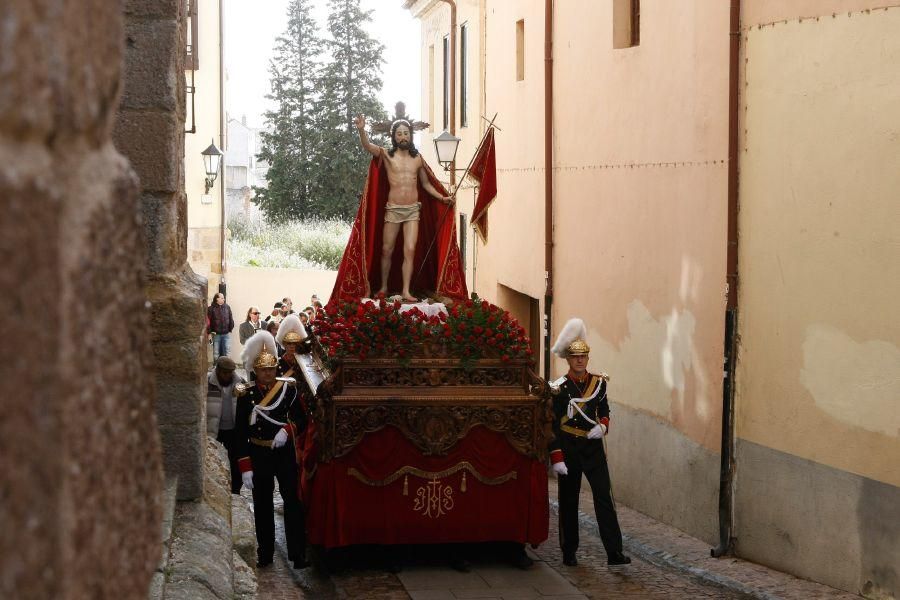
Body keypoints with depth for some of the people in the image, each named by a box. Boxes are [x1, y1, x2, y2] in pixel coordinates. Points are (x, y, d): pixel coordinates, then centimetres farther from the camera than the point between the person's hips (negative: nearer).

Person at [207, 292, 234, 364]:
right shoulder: (211, 309, -6)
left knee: (226, 353, 7)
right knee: (216, 354, 5)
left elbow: (231, 319, 8)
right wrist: (209, 333, -10)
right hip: (216, 334, -3)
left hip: (226, 334, 3)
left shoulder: (227, 307, 4)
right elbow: (208, 322, -7)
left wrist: (230, 329, 3)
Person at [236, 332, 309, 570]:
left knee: (292, 502, -4)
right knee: (262, 506, 8)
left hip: (284, 452, 0)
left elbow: (302, 420, 4)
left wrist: (288, 430, -19)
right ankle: (265, 554, 17)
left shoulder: (288, 388, -2)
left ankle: (298, 554, -2)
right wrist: (245, 467, -8)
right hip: (258, 455, 0)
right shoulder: (246, 394, -5)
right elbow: (240, 432, -4)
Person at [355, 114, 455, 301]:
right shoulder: (387, 155, 0)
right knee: (387, 250, 5)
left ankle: (406, 291, -8)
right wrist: (361, 130, -36)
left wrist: (442, 197, 9)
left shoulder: (417, 158, 8)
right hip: (393, 209, -1)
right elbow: (367, 146, -18)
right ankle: (383, 287, 21)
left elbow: (426, 184, 20)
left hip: (412, 210, 1)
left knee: (410, 250, -7)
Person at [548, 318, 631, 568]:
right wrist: (556, 458, -12)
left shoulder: (598, 383, 4)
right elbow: (552, 425, -7)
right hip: (568, 449, -2)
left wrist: (602, 426, -5)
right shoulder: (559, 388, -7)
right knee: (568, 501, 7)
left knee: (604, 497, -7)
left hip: (593, 448, 2)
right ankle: (569, 553, 17)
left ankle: (614, 552, -9)